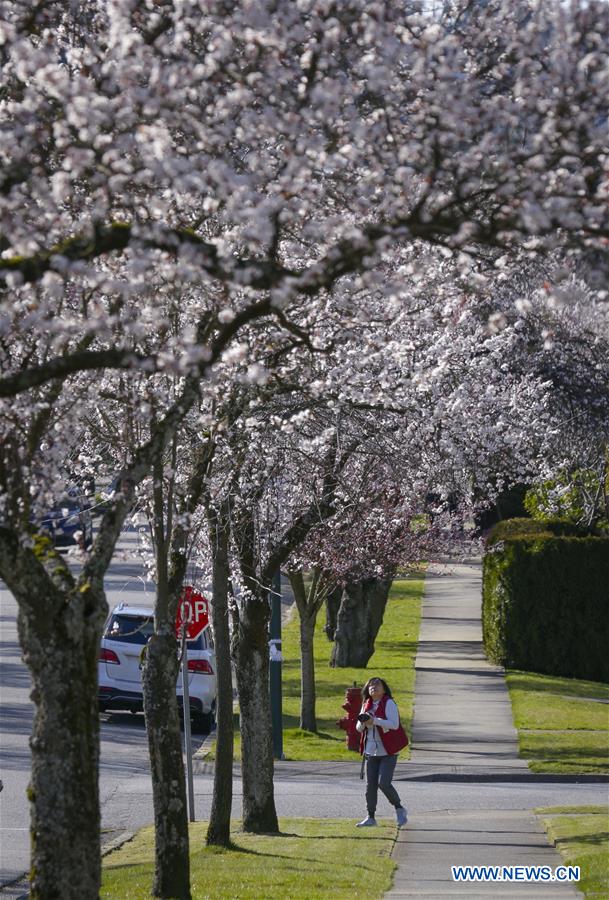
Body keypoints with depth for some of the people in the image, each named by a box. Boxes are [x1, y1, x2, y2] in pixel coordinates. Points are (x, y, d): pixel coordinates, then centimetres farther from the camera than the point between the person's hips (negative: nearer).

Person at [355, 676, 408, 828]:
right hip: (371, 751, 6)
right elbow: (359, 728, 11)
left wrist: (375, 721, -26)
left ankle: (399, 810, 9)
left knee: (384, 783, -13)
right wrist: (363, 722, -12)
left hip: (388, 752, -6)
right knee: (370, 785, 4)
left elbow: (394, 724, -19)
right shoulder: (366, 705, 11)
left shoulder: (389, 703, -8)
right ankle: (371, 817, 13)